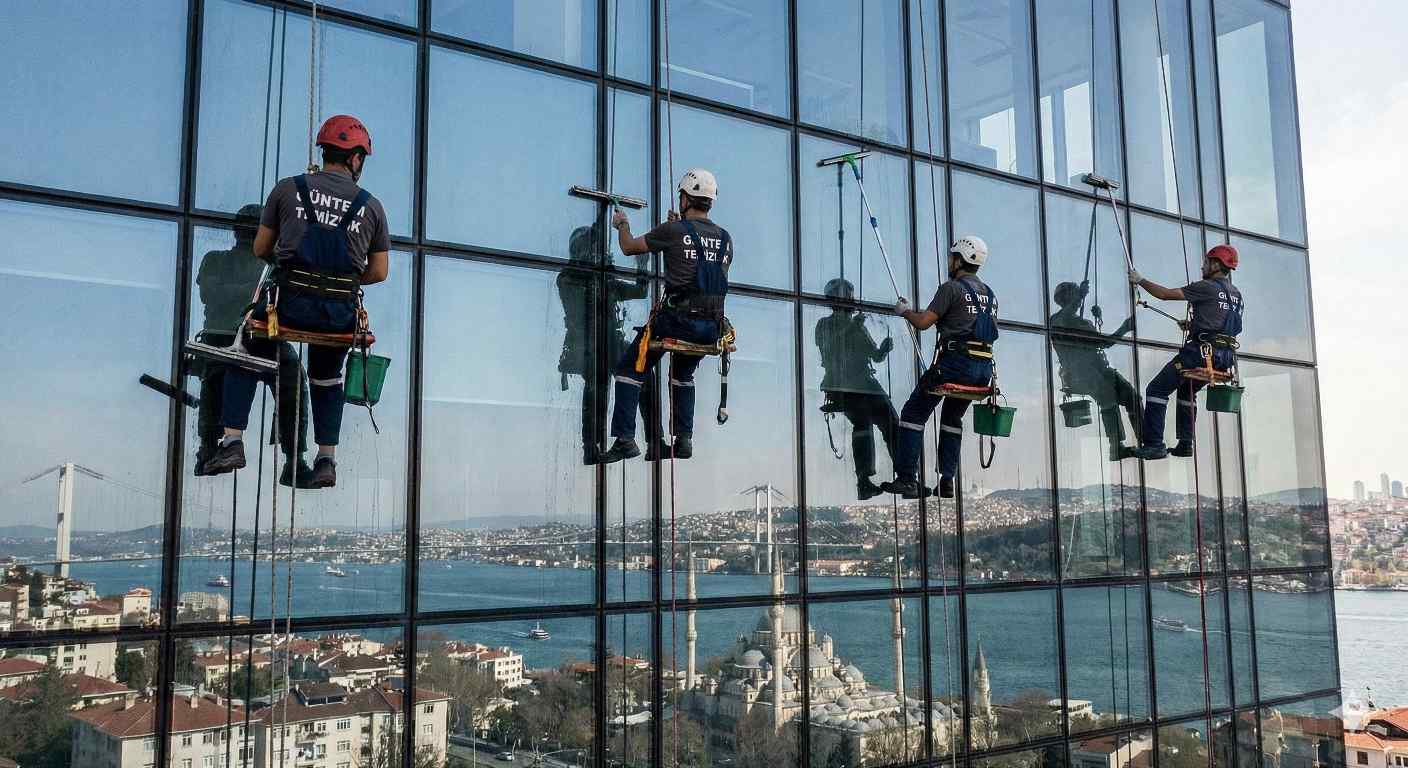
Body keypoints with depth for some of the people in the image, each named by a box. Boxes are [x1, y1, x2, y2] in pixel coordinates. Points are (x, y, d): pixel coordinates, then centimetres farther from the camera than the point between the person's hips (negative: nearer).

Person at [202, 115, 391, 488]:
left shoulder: (287, 189, 5)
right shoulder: (372, 205, 7)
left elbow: (260, 249, 11)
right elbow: (379, 272, 9)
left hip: (290, 303, -1)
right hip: (341, 314, 1)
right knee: (327, 377, 27)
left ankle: (232, 442, 14)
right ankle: (327, 459, 21)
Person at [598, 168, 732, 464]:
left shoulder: (674, 231, -4)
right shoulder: (725, 238, 11)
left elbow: (629, 247, 8)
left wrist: (622, 224, 31)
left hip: (679, 319, -5)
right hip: (712, 326, 6)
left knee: (630, 370, 8)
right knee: (683, 374, 30)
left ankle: (625, 439, -1)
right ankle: (684, 439, 22)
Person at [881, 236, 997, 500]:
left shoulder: (952, 287, -5)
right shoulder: (990, 294, 19)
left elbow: (923, 322, -10)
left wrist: (904, 311, 10)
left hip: (955, 362, -7)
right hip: (984, 369, 7)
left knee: (913, 413, 1)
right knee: (953, 419, 22)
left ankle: (907, 479, -6)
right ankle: (947, 481, 15)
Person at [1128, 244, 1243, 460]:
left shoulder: (1207, 287, -7)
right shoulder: (1236, 294, 17)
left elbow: (1165, 294, -8)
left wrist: (1140, 280, 4)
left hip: (1202, 351, -9)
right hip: (1226, 356, 9)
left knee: (1156, 390, -3)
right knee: (1187, 390, 29)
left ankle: (1154, 444, -10)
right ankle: (1185, 444, 22)